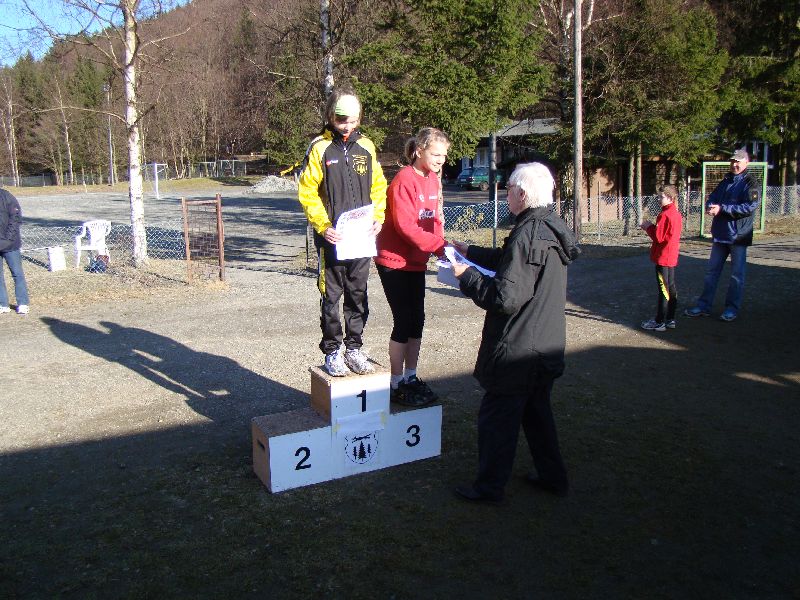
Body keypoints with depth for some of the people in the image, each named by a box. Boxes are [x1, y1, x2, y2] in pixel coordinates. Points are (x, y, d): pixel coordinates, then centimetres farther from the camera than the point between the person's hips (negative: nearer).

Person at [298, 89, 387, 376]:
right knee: (331, 296, 4)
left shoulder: (366, 147, 8)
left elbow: (378, 187, 13)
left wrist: (377, 219, -1)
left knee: (358, 295, 11)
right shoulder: (320, 148, -4)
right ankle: (332, 351, 15)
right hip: (331, 238, -4)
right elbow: (307, 192, -6)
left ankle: (354, 348, 23)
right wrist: (323, 227, -15)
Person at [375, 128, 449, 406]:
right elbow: (405, 226, -25)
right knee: (404, 321, -2)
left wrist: (443, 246, -5)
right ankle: (397, 384, 11)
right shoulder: (404, 180, -18)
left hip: (416, 261, 8)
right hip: (394, 261, -8)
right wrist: (440, 246, -29)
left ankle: (411, 378, 25)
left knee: (416, 320, 12)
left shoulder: (433, 179, 8)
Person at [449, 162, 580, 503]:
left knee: (496, 417, 6)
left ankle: (489, 487, 19)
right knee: (536, 411, 23)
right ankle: (552, 477, 35)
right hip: (547, 344, 10)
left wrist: (466, 276, -14)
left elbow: (505, 298, -26)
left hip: (518, 350, -10)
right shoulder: (551, 227, 7)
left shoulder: (527, 235, -24)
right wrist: (470, 252, 22)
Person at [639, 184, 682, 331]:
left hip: (663, 257, -9)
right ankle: (670, 319, 21)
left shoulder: (664, 215, -19)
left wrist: (648, 227, -6)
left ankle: (659, 322, 1)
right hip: (672, 257, 9)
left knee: (664, 290, -5)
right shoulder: (677, 214, 10)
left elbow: (658, 237, -20)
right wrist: (650, 227, 7)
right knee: (671, 288, 13)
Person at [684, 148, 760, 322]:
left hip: (738, 236, -7)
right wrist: (710, 206, -11)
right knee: (711, 271, 9)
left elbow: (750, 207, -21)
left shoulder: (751, 184, -9)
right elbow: (712, 197, 13)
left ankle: (732, 308, 14)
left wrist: (722, 208, -24)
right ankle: (704, 306, 16)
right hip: (720, 234, 7)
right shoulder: (726, 181, 14)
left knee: (737, 274, 4)